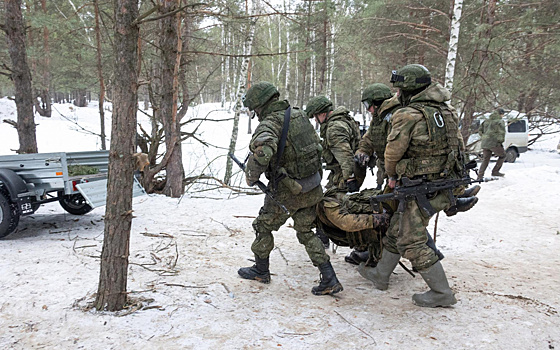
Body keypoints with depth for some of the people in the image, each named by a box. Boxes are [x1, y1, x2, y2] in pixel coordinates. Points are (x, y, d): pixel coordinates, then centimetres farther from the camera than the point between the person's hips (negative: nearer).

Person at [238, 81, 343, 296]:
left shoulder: (269, 123, -19)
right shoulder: (299, 115, 6)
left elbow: (262, 152, -39)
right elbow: (317, 145, 18)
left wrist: (251, 176, -21)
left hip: (288, 192, -7)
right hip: (312, 189, 7)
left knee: (263, 227, 16)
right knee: (306, 232, 18)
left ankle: (261, 270, 35)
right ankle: (329, 280, 14)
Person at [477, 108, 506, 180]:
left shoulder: (487, 121, 19)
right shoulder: (500, 121, -2)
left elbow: (480, 130, 21)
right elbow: (502, 132, -12)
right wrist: (501, 141, 0)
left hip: (485, 143, 7)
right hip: (494, 143, -7)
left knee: (485, 159, 12)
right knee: (502, 155, 13)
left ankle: (480, 175, 3)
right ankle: (495, 171, 9)